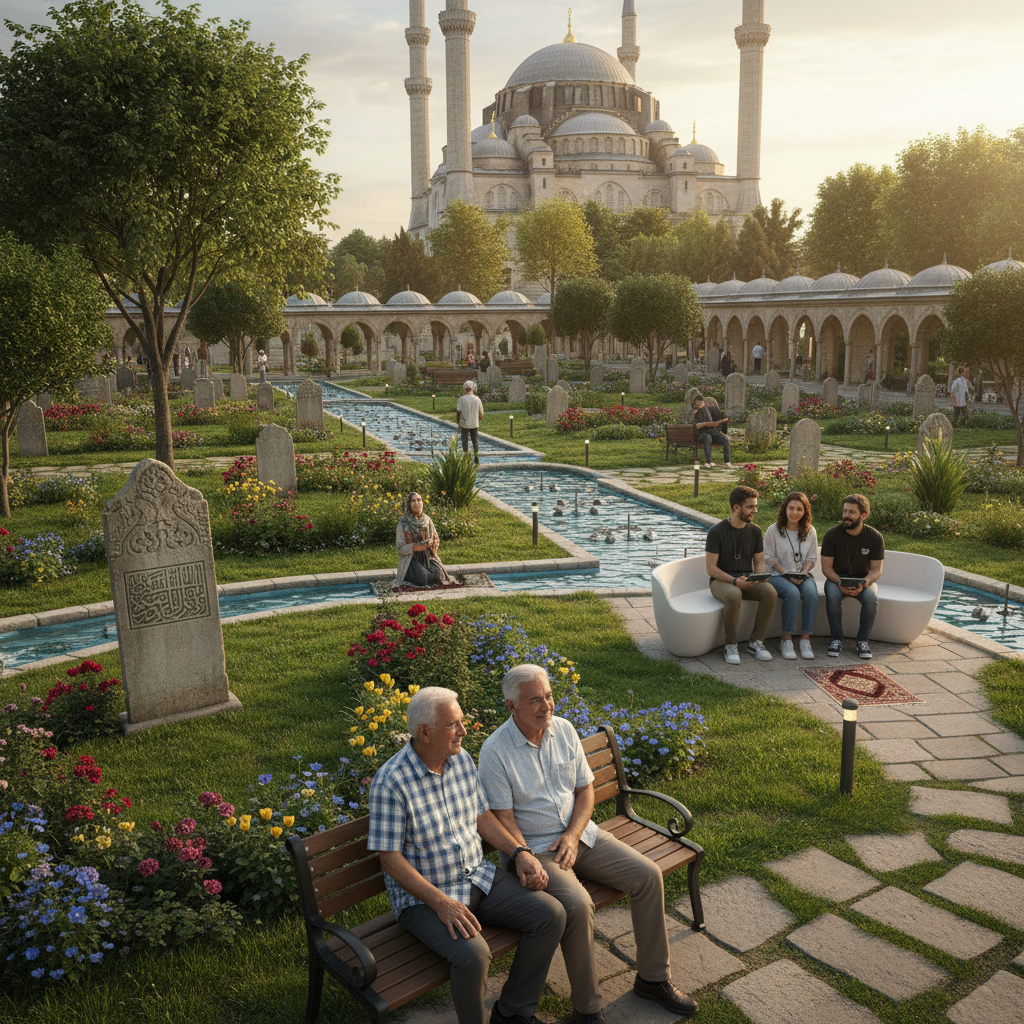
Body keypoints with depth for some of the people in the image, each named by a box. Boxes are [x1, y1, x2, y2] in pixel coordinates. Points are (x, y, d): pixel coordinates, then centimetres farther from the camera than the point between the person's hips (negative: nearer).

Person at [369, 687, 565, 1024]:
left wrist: (520, 852, -3)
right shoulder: (390, 783, -21)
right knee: (473, 954, -32)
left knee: (551, 914, -7)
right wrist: (441, 902, -27)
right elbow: (390, 859, -19)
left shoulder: (461, 759, 1)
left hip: (478, 877, 7)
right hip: (423, 895, -7)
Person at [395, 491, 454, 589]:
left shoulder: (427, 520, 7)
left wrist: (430, 543, -11)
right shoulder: (403, 522, -7)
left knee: (440, 575, -22)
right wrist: (415, 547, -23)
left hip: (428, 557, 4)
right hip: (411, 558, -3)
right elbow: (400, 547, -8)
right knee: (424, 578, -27)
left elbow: (436, 539, 13)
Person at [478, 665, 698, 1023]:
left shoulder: (564, 729, 0)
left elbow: (586, 789, 5)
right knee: (577, 905, -30)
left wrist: (572, 836, -10)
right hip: (535, 847, -6)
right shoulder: (495, 751, -16)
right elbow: (503, 818, -15)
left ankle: (653, 978, 9)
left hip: (579, 833, 6)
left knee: (648, 875, -9)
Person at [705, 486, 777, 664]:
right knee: (734, 595, -39)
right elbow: (711, 568, -10)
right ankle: (731, 644, -20)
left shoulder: (755, 531, 8)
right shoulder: (717, 532, -8)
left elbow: (759, 561, 12)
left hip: (747, 580, 5)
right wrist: (734, 581, -24)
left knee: (770, 592, -27)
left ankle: (756, 642, -13)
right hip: (721, 581, -5)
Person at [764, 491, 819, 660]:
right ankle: (786, 640, -24)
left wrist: (802, 574, -10)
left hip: (802, 575, 3)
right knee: (792, 593, -34)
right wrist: (787, 574, -14)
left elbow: (811, 558, 9)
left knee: (811, 593, -30)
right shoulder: (773, 530, -4)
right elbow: (770, 558, -3)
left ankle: (805, 640, -24)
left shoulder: (810, 531, 6)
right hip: (778, 575, -3)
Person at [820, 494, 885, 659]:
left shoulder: (875, 537, -8)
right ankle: (837, 640, -19)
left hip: (864, 579, 0)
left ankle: (862, 640, -13)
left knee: (871, 598, -32)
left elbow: (876, 569, -5)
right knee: (832, 596, -34)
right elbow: (826, 567, -7)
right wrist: (840, 583, -28)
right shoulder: (832, 535, -9)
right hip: (837, 578, 0)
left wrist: (863, 584, -27)